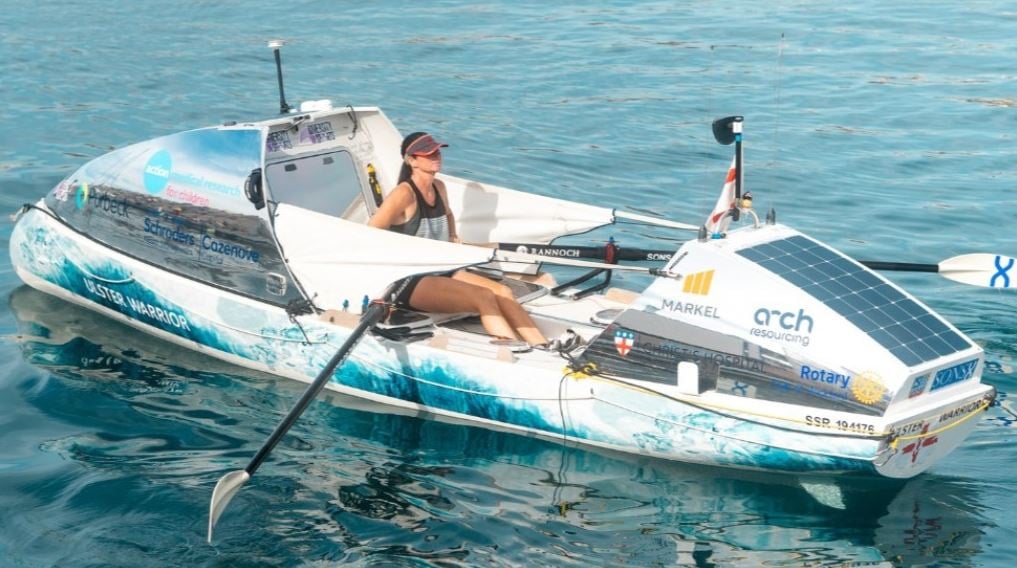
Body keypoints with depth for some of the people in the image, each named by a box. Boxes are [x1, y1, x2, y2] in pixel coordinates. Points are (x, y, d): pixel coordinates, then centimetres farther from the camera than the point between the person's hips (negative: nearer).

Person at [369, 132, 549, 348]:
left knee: (502, 291, -11)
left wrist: (453, 239, 19)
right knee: (484, 298, -25)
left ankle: (543, 349, -19)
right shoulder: (404, 194, -15)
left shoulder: (438, 187, 10)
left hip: (440, 270, 8)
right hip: (409, 281, -8)